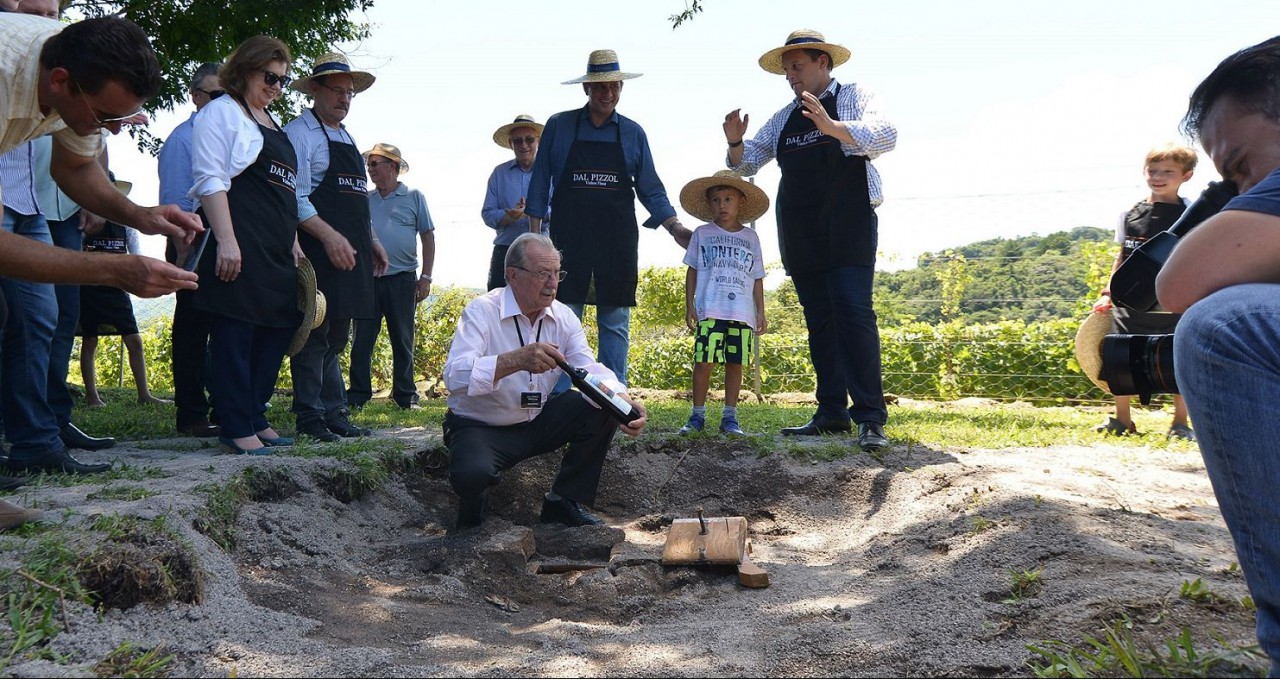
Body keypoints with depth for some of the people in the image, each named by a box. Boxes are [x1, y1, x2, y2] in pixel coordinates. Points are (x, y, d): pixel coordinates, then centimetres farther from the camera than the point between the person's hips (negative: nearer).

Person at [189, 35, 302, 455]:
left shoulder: (272, 124, 25)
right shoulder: (221, 113, -1)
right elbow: (210, 180, -11)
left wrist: (293, 241, 21)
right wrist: (225, 240, -20)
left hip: (276, 250, 9)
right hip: (240, 245, -9)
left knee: (276, 333, 8)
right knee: (236, 335, -6)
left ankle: (256, 418, 17)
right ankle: (236, 429, -2)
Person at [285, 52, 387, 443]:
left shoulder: (348, 139, 23)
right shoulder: (299, 133, -4)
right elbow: (295, 198, -14)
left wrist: (371, 241, 18)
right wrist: (329, 236, -23)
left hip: (350, 252, 9)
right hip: (319, 250, -8)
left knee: (337, 337, 11)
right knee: (315, 335, -7)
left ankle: (335, 414, 16)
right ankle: (311, 418, -2)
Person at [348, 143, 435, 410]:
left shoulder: (413, 197, 6)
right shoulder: (365, 200, 12)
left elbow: (428, 237, 4)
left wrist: (426, 277, -3)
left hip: (402, 278, -2)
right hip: (368, 278, 2)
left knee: (403, 340, 5)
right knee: (362, 339, 0)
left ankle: (406, 396, 13)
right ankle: (357, 395, 6)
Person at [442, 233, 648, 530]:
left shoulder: (563, 318, -1)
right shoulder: (481, 312, -18)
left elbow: (591, 371, -14)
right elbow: (455, 375, -33)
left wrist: (625, 404, -36)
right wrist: (517, 360, -49)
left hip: (538, 422, 6)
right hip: (481, 428, -5)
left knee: (604, 408, -13)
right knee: (472, 473, -37)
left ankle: (565, 501, 2)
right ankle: (471, 506, 3)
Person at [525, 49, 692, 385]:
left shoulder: (633, 133, 9)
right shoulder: (558, 127, 6)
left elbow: (650, 189, 11)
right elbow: (540, 184, 7)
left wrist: (674, 227, 0)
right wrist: (535, 234, 1)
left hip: (617, 241, 1)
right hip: (568, 239, -1)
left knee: (616, 323, 2)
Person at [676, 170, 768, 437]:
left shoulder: (750, 238, 13)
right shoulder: (702, 234, 9)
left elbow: (757, 278, 15)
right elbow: (692, 271, 10)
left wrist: (761, 312, 10)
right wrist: (689, 305, 3)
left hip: (742, 313, 2)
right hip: (709, 311, -2)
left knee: (735, 364, 2)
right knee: (704, 362, -7)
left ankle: (729, 417, 9)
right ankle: (697, 415, 3)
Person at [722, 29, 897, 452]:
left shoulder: (854, 97, 3)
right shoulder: (784, 118, 18)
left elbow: (885, 136, -15)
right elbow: (747, 162, 19)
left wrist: (832, 127, -30)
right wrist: (735, 142, -4)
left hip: (848, 230, -6)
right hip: (800, 238, 6)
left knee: (853, 315, -14)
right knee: (820, 322, 7)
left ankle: (870, 420, -14)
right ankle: (832, 414, 11)